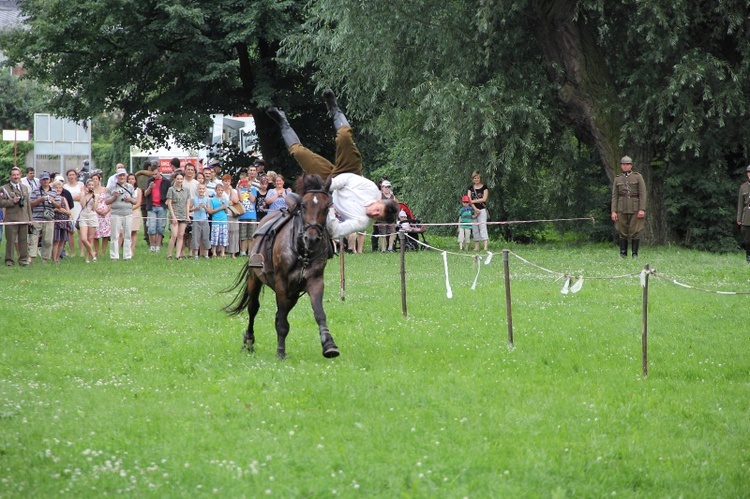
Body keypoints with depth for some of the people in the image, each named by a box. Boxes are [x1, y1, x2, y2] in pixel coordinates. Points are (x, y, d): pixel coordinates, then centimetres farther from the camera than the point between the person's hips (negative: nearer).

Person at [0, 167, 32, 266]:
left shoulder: (25, 188, 19)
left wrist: (29, 218, 17)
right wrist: (12, 201, -19)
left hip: (24, 219, 4)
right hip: (11, 219, -4)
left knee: (23, 240, 4)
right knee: (10, 240, -3)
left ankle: (23, 259, 11)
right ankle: (9, 260, 3)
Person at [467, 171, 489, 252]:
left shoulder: (484, 187, 2)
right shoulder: (471, 188, 10)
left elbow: (484, 199, -7)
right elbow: (469, 199, 1)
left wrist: (473, 201, -8)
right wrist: (475, 209, -11)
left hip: (482, 209, -4)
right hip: (473, 209, 4)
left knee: (482, 227, -13)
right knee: (474, 228, 4)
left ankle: (485, 246, -20)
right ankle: (476, 246, 9)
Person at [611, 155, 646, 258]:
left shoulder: (638, 177, 1)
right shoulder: (617, 179, 9)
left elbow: (642, 194, -4)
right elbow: (614, 196, 7)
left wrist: (642, 210, -13)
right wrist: (613, 211, -3)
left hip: (635, 208, -2)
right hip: (622, 209, 2)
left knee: (635, 232, -4)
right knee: (622, 232, 1)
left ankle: (635, 254, 2)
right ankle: (623, 254, 4)